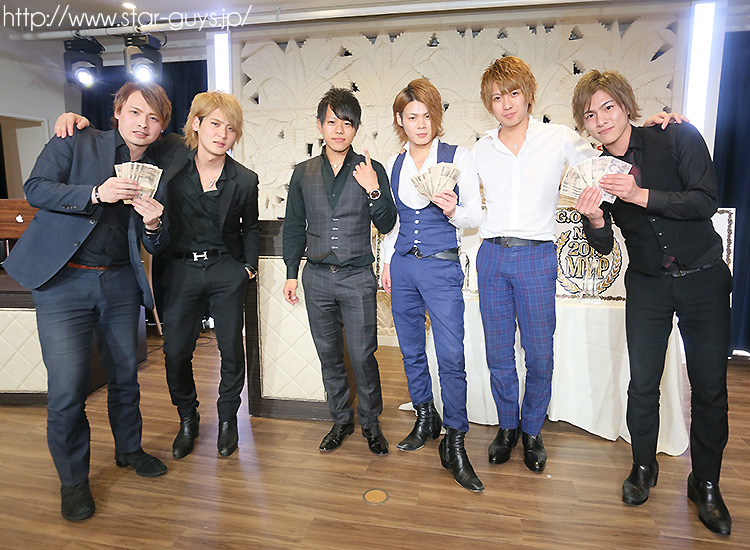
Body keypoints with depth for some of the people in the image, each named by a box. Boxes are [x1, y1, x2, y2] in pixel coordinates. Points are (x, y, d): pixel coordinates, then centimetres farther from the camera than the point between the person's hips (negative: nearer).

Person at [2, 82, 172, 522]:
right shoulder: (77, 143, 2)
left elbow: (155, 246, 8)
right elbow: (36, 188, -9)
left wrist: (154, 223, -14)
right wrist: (96, 193, -22)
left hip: (120, 281, 4)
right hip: (64, 281, -3)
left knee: (126, 374, 14)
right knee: (67, 388, -3)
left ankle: (129, 449, 38)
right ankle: (73, 478, 18)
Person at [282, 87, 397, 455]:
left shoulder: (371, 171, 0)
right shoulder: (303, 173, 7)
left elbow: (387, 225, -1)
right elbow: (294, 227, 12)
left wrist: (373, 191, -17)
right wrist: (290, 273, 9)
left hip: (358, 277, -3)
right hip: (317, 277, 3)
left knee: (362, 356, -1)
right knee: (328, 355, 12)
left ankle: (370, 421, 22)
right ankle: (341, 419, 30)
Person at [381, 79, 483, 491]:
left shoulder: (457, 158, -2)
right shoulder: (394, 164, 11)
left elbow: (476, 216, -2)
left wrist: (453, 210, -22)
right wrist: (388, 260, 14)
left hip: (442, 267, -4)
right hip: (403, 266, 5)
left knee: (451, 357, -7)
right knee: (411, 351, 13)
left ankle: (454, 445, 7)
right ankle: (425, 420, 33)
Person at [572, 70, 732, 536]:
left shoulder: (679, 138, -10)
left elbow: (705, 201, -20)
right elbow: (604, 246, -3)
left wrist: (641, 195, -31)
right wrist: (596, 219, -25)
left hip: (704, 279, -1)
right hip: (648, 284, 2)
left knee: (710, 388, 4)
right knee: (643, 384, 4)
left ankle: (706, 485, 24)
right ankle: (644, 467, 27)